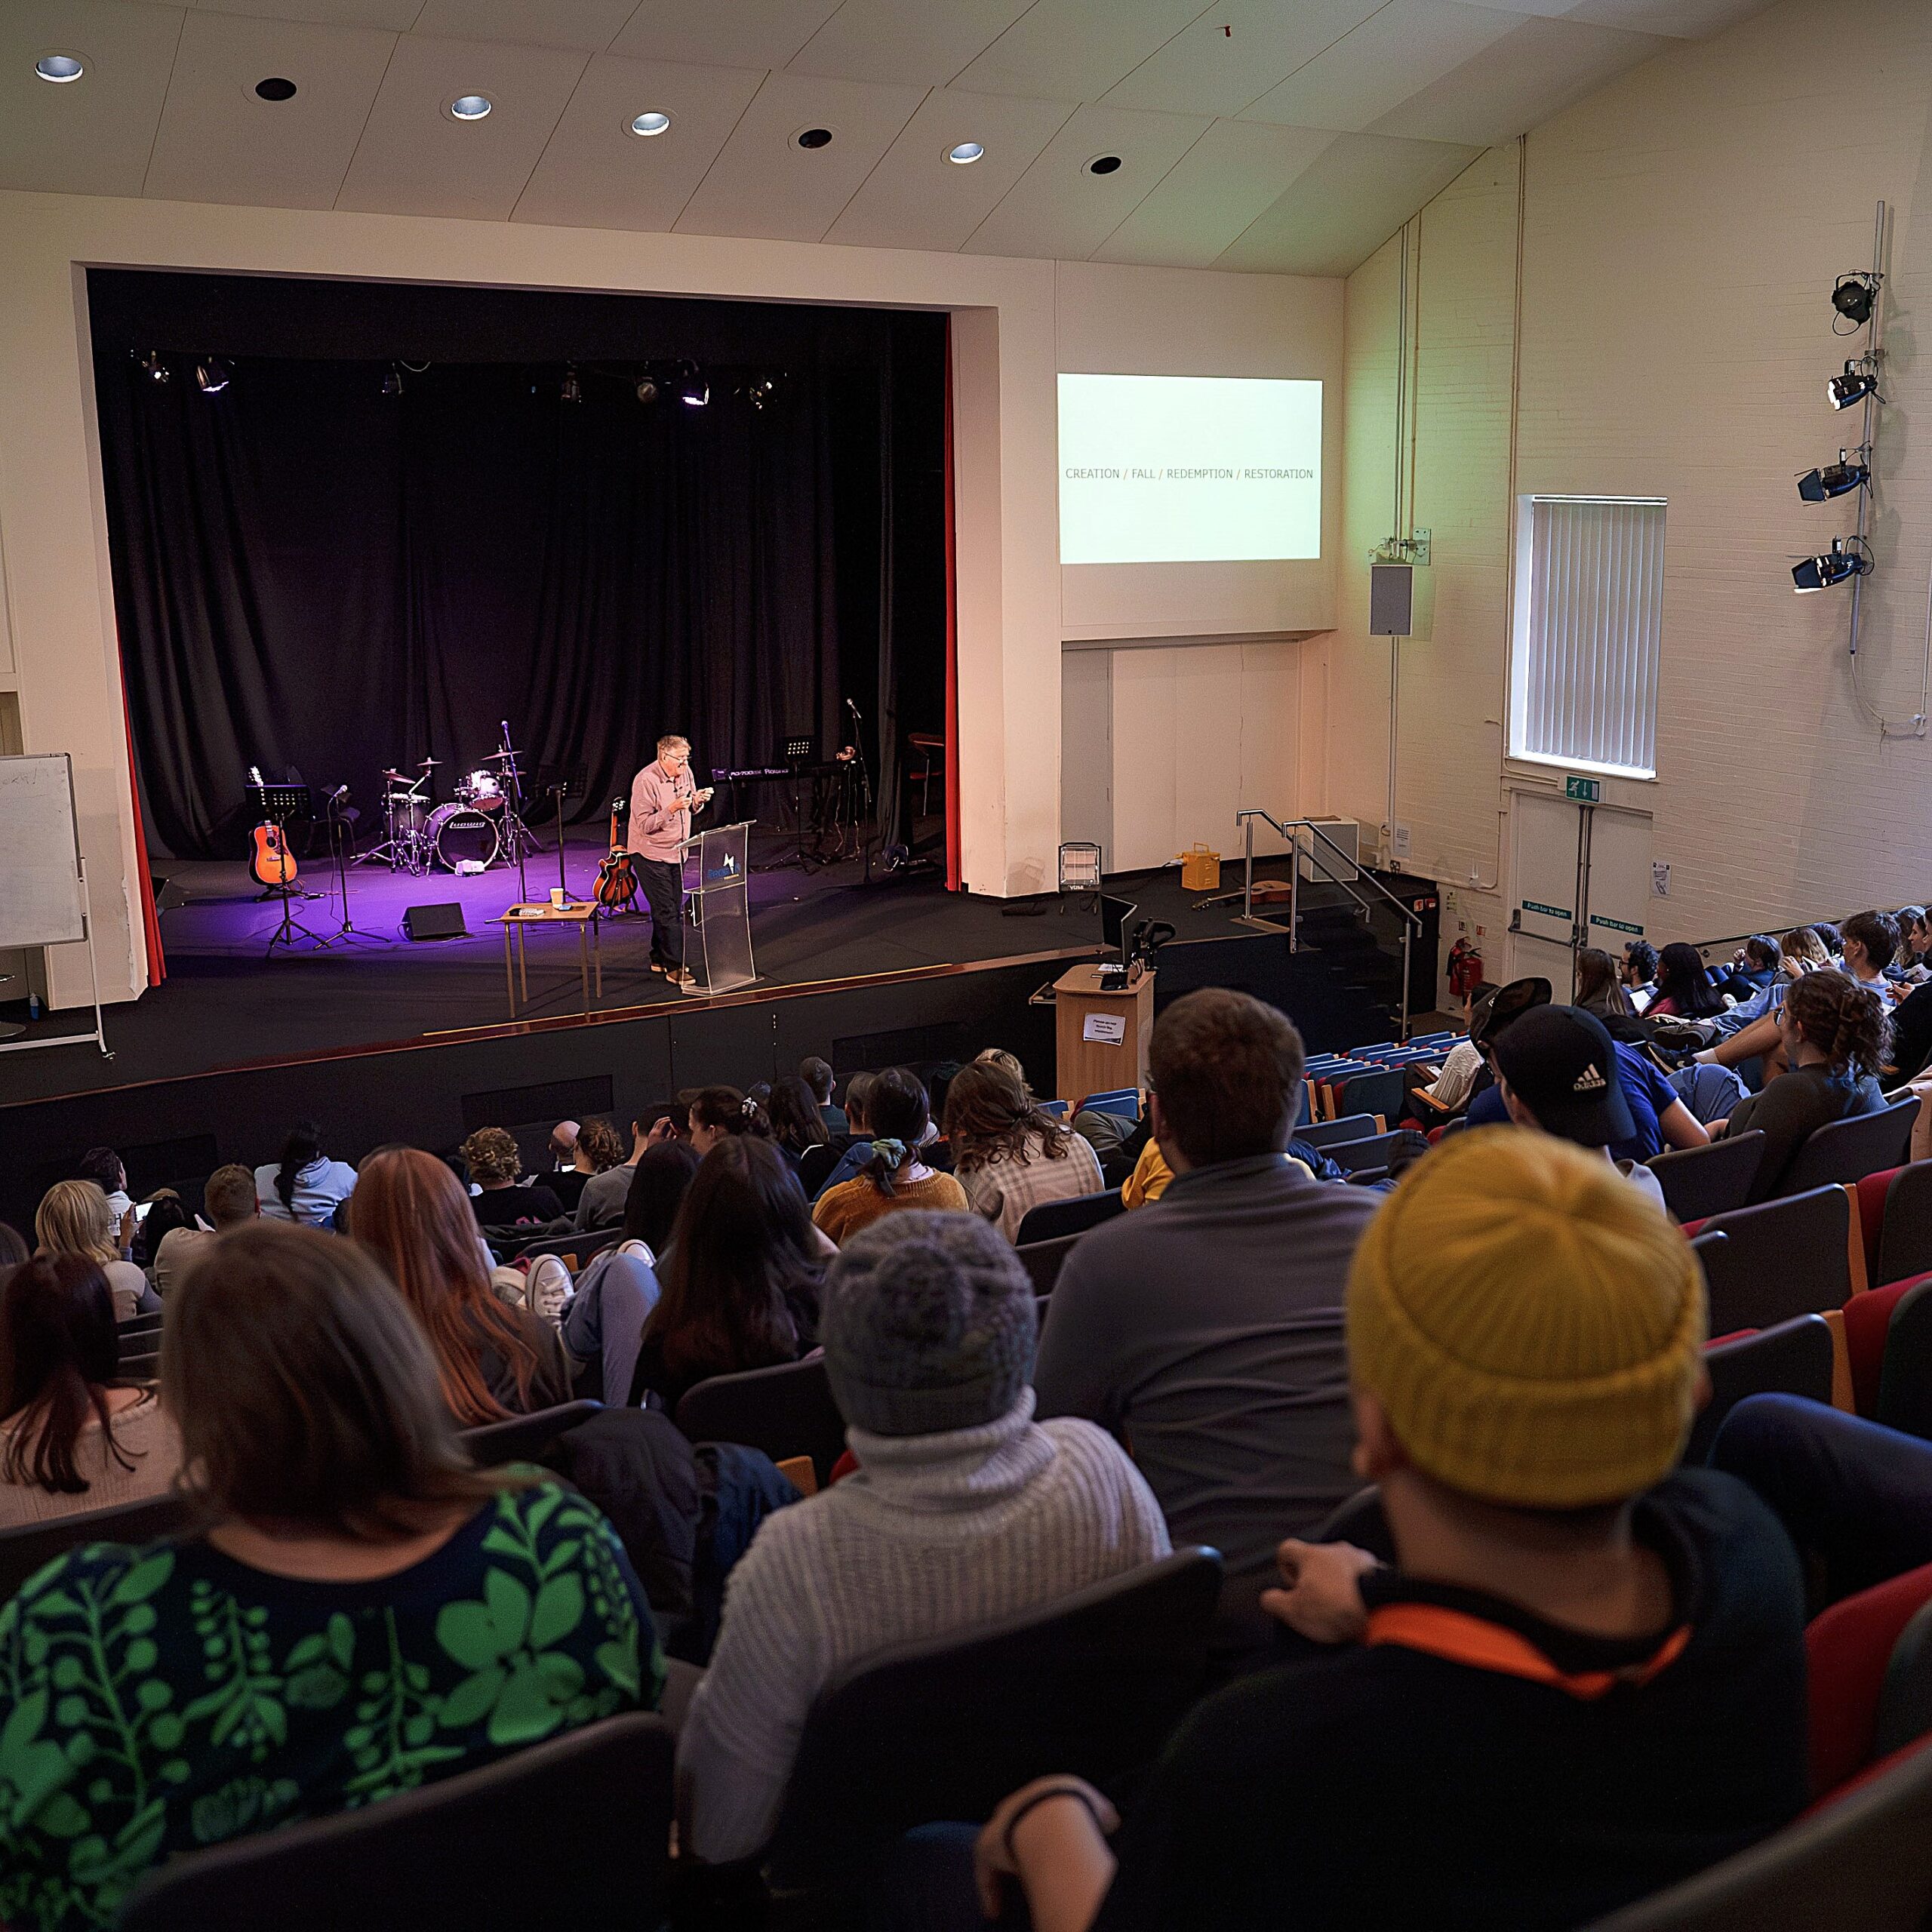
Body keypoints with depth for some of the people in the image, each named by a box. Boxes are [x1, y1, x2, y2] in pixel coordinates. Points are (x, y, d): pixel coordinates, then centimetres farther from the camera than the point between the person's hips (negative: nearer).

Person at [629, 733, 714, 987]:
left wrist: (697, 802, -8)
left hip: (676, 852, 8)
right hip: (651, 854, -8)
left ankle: (660, 959, 27)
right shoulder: (646, 781, -21)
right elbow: (644, 824, -24)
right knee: (666, 911, -8)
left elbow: (691, 810, 14)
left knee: (673, 908, 13)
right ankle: (674, 967, -4)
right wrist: (671, 808, -34)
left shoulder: (685, 773, 2)